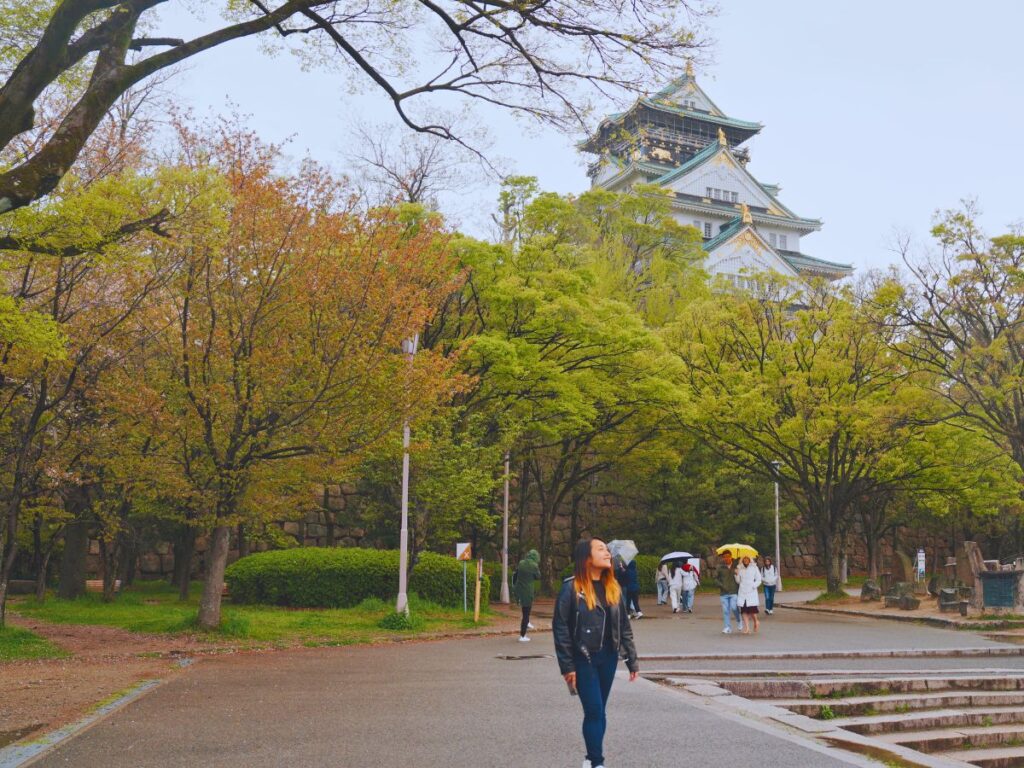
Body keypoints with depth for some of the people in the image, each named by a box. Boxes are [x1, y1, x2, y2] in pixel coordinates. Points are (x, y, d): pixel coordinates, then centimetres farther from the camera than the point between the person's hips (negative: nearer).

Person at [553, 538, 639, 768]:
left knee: (598, 711, 12)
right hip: (584, 660, -5)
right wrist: (567, 667, -12)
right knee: (594, 711, -7)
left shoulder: (614, 588, 6)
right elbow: (560, 628, -11)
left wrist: (632, 660, 8)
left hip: (608, 658, 5)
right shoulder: (571, 588, -12)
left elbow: (624, 626, 11)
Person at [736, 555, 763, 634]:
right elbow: (738, 581, 12)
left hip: (751, 592, -3)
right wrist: (737, 574, -5)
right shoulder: (740, 568, 11)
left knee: (752, 609, -9)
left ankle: (756, 622, 21)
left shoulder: (754, 567, 3)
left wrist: (753, 586, -10)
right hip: (742, 592, 3)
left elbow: (758, 580, 3)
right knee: (744, 610, -3)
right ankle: (747, 628, 1)